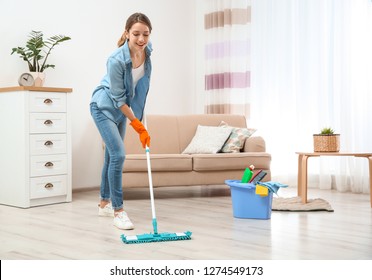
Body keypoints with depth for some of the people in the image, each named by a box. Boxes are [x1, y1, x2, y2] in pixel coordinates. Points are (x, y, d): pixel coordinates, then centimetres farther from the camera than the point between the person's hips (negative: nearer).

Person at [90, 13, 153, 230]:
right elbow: (118, 98, -25)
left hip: (122, 108, 7)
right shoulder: (116, 60, -32)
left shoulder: (147, 50, -13)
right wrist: (139, 126, -23)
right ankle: (118, 211, -9)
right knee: (118, 155, -16)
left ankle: (105, 203, 27)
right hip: (104, 107, -7)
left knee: (112, 155, 14)